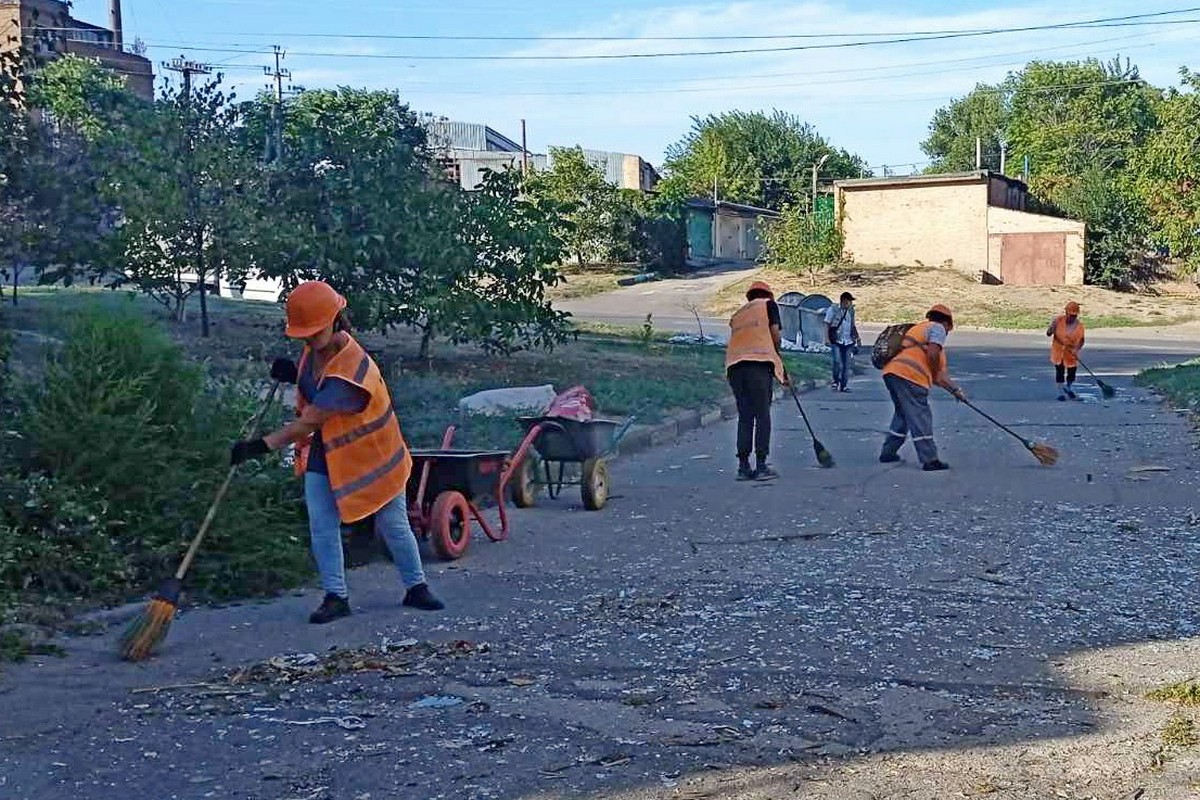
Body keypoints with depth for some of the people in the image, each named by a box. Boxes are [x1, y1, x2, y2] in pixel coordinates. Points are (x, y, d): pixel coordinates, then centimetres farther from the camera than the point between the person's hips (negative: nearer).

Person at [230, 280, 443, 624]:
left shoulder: (351, 370, -33)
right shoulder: (315, 349, -6)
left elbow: (309, 422, -34)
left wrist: (261, 446, -37)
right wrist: (295, 374, -8)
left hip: (371, 454, -7)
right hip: (324, 452, 7)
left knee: (394, 526, 9)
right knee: (322, 527, -1)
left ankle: (416, 587, 25)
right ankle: (335, 596, 8)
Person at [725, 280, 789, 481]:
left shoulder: (737, 314, 29)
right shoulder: (768, 304, 15)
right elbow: (775, 334, 1)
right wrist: (776, 354, 23)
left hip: (734, 365, 5)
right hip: (759, 362, -5)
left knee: (744, 417, 9)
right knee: (762, 415, -1)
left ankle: (743, 466, 7)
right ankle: (761, 466, -4)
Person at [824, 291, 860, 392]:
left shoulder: (851, 311, 13)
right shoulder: (833, 309, -1)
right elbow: (826, 324, -2)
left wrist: (857, 337, 17)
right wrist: (827, 338, -11)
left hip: (848, 342, 5)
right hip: (836, 341, -4)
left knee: (846, 364, 3)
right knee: (837, 363, -14)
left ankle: (844, 385, 10)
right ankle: (836, 382, 6)